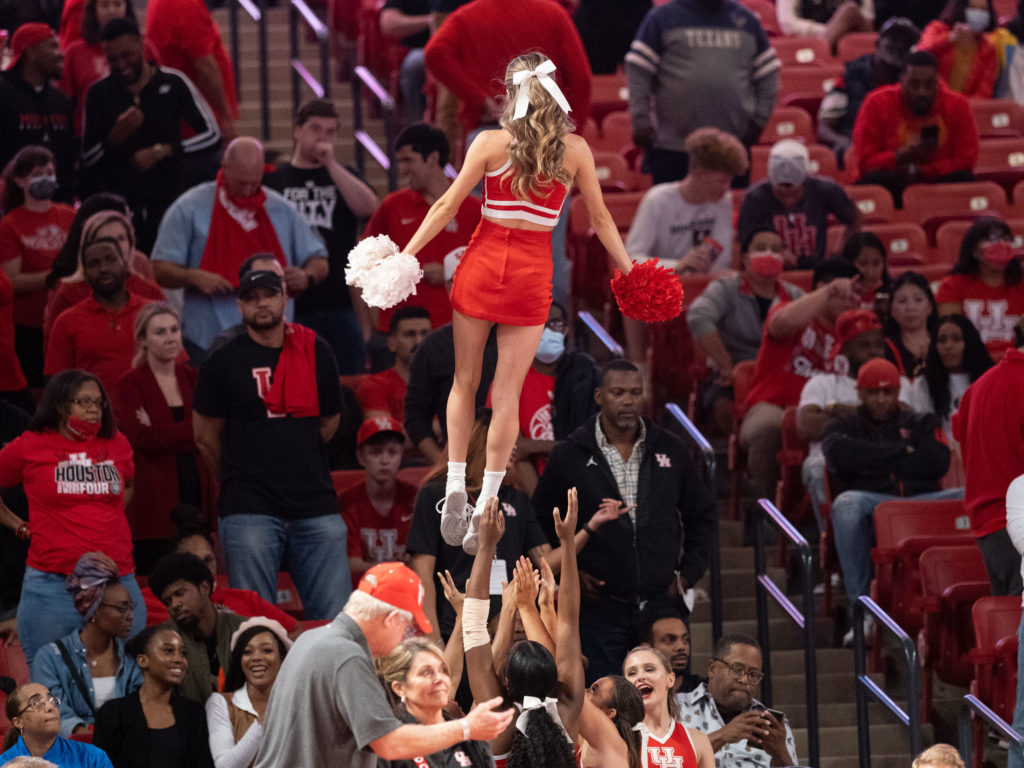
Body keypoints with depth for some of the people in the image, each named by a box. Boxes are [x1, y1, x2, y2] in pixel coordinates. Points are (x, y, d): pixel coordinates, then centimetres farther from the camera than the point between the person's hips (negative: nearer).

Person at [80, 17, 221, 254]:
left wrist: (161, 152, -7)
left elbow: (211, 135, 2)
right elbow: (88, 158, 7)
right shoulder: (99, 93, 7)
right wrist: (116, 136, -13)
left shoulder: (174, 84, 3)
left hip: (168, 201, 0)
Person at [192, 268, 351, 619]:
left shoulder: (316, 353, 12)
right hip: (250, 511, -3)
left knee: (336, 617, -2)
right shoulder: (224, 363, 2)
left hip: (316, 507, 3)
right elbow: (206, 438, 10)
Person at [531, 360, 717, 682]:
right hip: (600, 607, -2)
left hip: (662, 604, 2)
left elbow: (701, 516, 18)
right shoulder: (569, 456, 2)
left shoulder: (671, 450, 9)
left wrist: (688, 573, 9)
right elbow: (540, 523, 9)